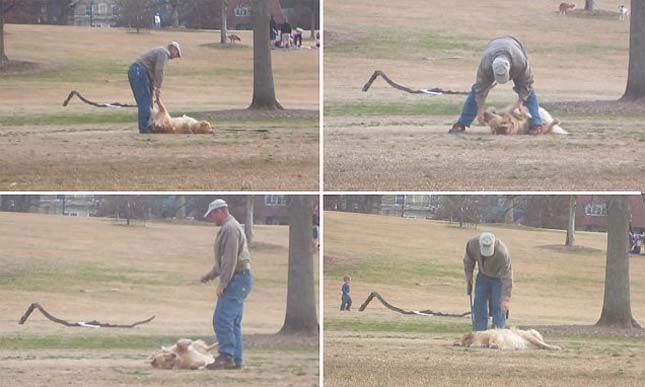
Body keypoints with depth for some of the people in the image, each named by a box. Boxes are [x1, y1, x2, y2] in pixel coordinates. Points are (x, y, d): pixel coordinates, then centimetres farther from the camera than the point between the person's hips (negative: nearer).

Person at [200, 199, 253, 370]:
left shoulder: (229, 229, -13)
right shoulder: (232, 227, 21)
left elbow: (230, 259, -20)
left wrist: (222, 283, -20)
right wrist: (210, 274, 28)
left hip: (237, 279, -11)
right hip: (240, 279, 11)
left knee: (222, 319, -15)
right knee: (233, 322, 10)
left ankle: (226, 356, -19)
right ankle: (236, 359, 10)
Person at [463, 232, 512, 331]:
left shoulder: (502, 253, -40)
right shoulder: (473, 244, -27)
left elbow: (507, 277, -37)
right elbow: (468, 259, -2)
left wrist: (506, 299, -39)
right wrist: (468, 275, 3)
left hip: (499, 277, -4)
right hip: (483, 275, 4)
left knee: (498, 307, -10)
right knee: (479, 305, 0)